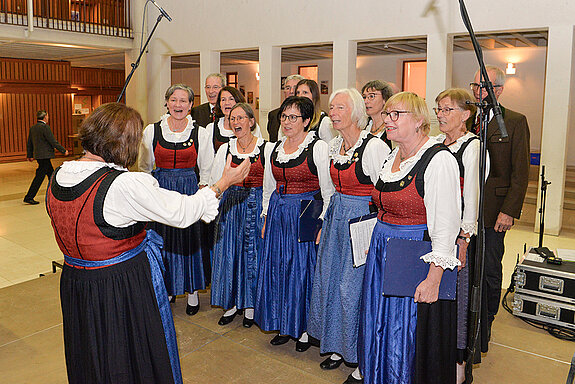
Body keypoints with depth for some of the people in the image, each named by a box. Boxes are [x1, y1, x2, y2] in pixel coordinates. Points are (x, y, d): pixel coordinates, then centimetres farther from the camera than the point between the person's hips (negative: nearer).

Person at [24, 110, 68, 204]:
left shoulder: (32, 128, 10)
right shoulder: (45, 127, -15)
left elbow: (29, 143, 16)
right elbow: (53, 142, -15)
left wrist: (29, 155, 24)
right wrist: (64, 151, -6)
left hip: (38, 155, 9)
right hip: (45, 155, -9)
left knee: (51, 174, 19)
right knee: (40, 177, -5)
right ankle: (29, 197, -5)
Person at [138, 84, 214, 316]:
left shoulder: (199, 132, 0)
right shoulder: (152, 130, 2)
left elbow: (207, 168, 7)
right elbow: (144, 166, 10)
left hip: (190, 189, -1)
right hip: (160, 190, 1)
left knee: (189, 240, 4)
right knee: (162, 241, 6)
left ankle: (192, 292, 20)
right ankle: (167, 289, 25)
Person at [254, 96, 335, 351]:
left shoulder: (318, 147, -8)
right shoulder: (276, 148, 10)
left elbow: (328, 190, -8)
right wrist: (266, 220, 14)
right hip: (278, 215, 6)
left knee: (303, 270, 1)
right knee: (277, 268, 10)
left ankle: (304, 329, 19)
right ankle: (284, 326, 26)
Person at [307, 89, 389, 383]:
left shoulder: (374, 146, -16)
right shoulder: (334, 145, 8)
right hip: (336, 218, 8)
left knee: (353, 287, -2)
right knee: (329, 280, 13)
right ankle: (338, 347, 33)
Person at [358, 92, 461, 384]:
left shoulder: (439, 160, -16)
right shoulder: (392, 156, 10)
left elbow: (446, 226, -20)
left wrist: (433, 278, -23)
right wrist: (375, 245, 16)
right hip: (381, 255, 8)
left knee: (408, 336, 5)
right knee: (379, 331, 19)